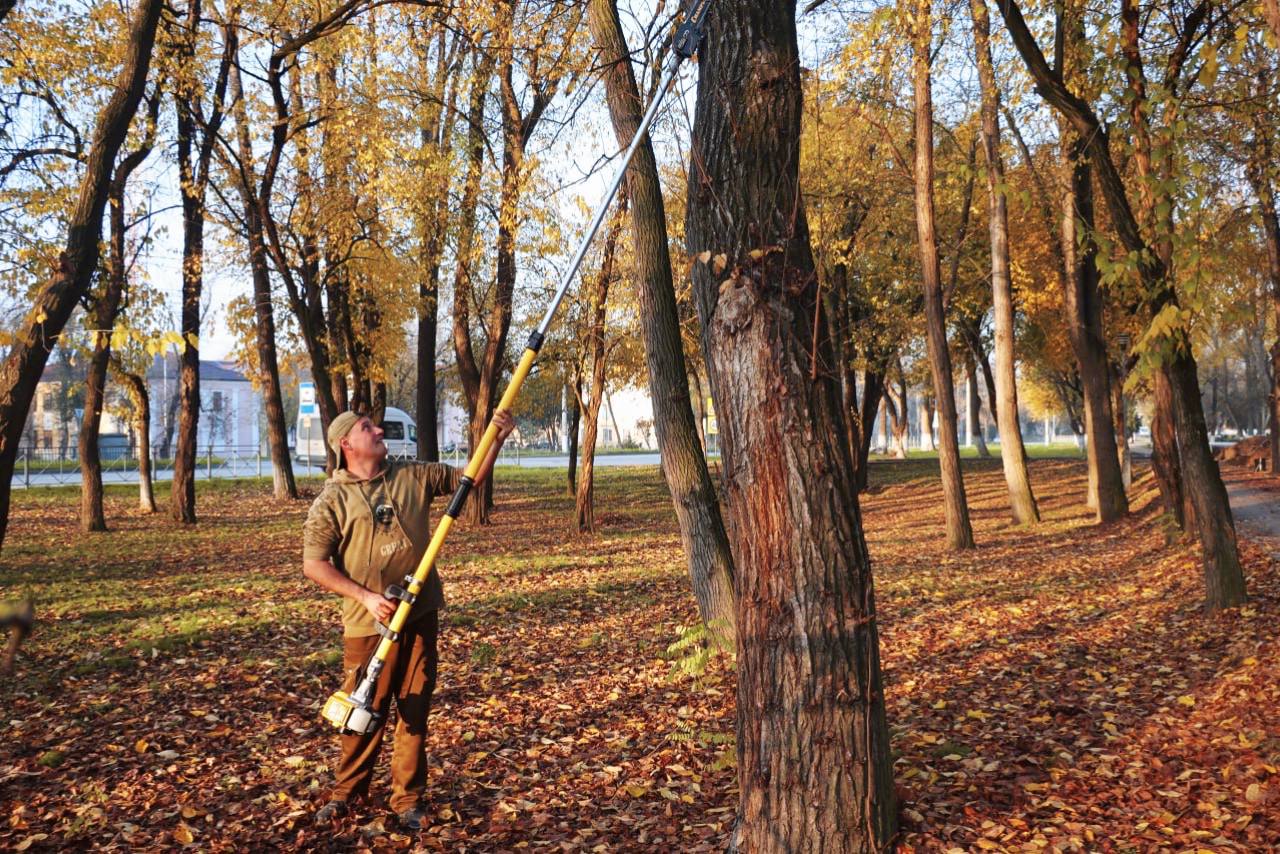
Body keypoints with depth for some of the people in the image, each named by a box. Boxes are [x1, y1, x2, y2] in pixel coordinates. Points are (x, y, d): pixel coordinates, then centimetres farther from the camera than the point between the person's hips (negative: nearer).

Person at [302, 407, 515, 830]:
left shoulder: (414, 475, 5)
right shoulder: (332, 499, -6)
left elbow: (470, 477, 10)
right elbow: (313, 563, -8)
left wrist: (496, 440, -6)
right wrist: (366, 597, -16)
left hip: (420, 615, 3)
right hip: (369, 622, -3)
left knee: (415, 709, 9)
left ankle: (408, 799, 22)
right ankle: (347, 792, 30)